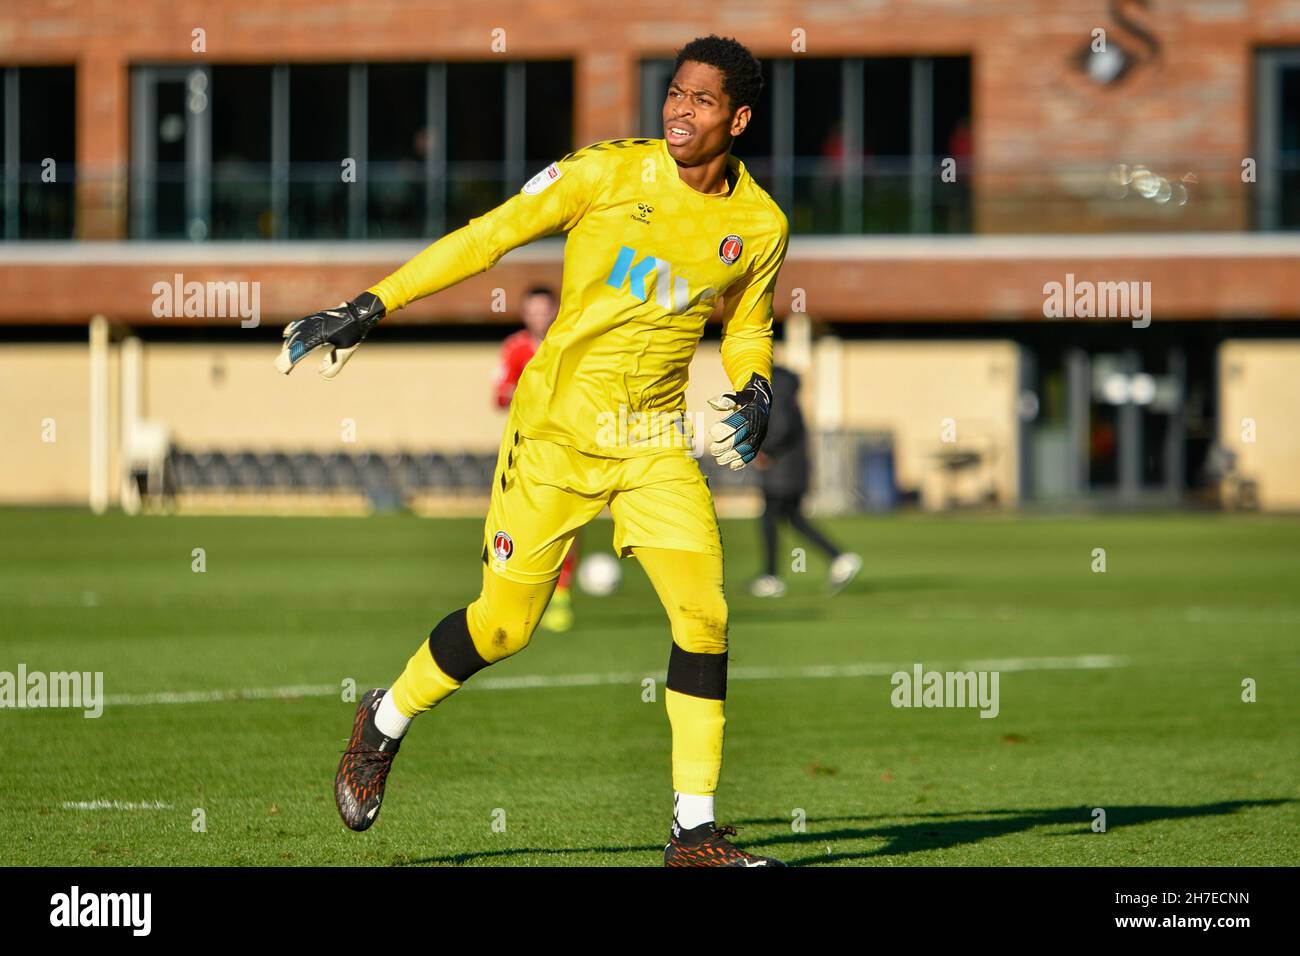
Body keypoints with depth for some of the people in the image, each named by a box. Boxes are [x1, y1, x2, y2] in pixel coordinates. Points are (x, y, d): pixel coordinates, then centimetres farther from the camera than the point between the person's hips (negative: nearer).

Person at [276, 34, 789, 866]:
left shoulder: (760, 226, -1)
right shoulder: (608, 173, -11)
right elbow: (488, 237, -8)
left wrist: (756, 393, -5)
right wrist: (368, 310, -11)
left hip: (657, 440, 3)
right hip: (558, 425, -2)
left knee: (704, 614, -13)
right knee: (504, 624, 2)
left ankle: (695, 834, -4)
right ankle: (386, 722, 32)